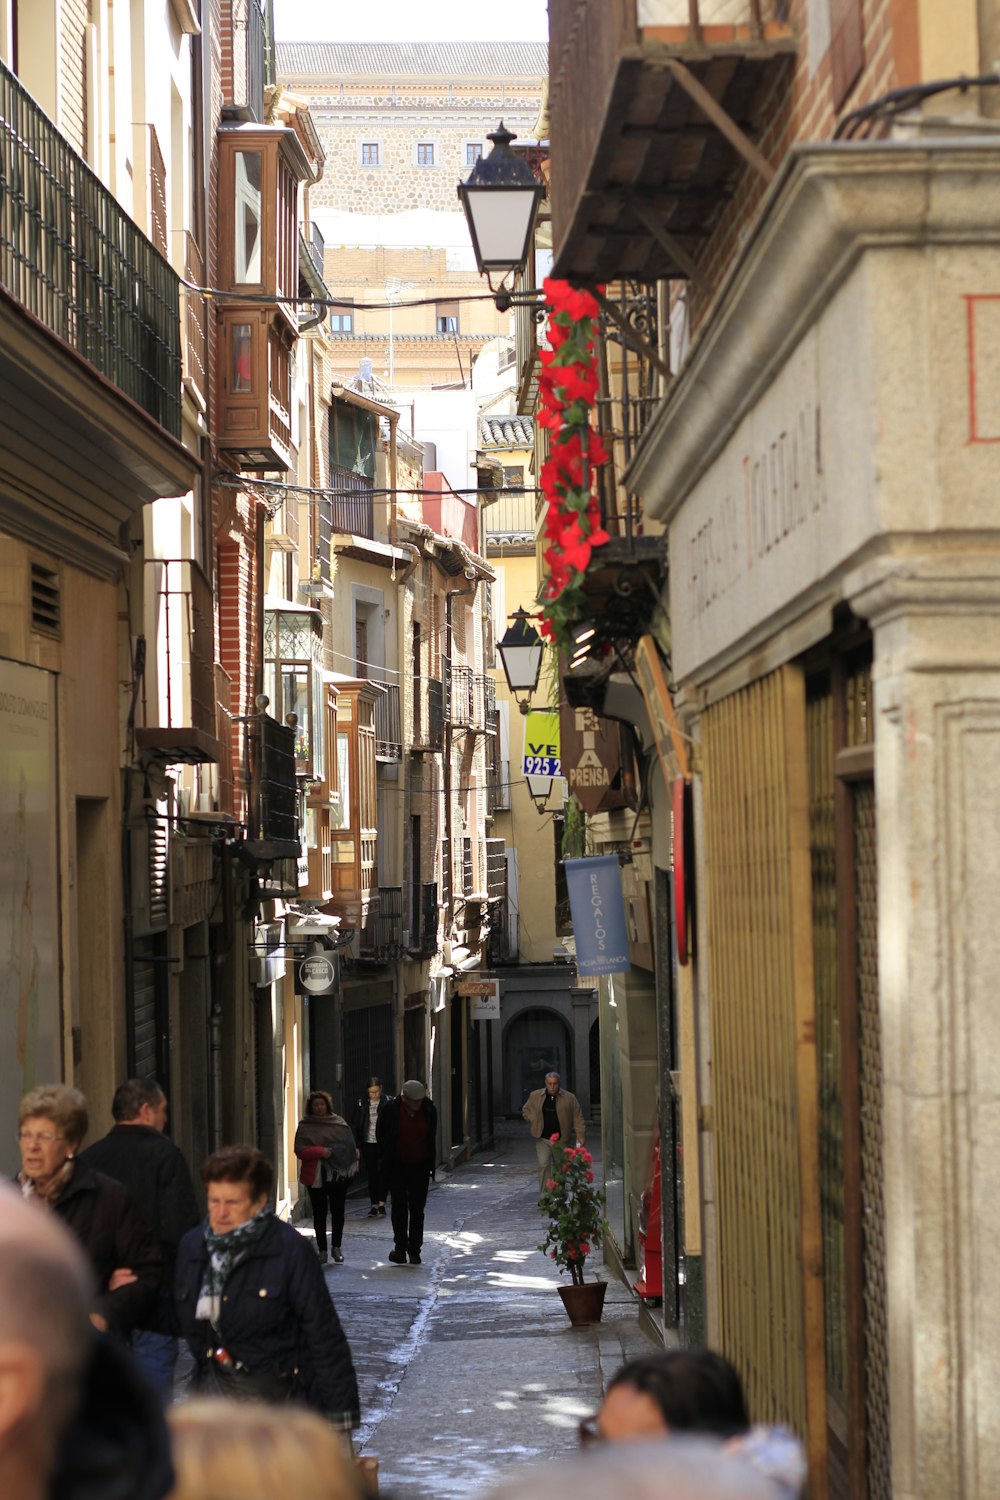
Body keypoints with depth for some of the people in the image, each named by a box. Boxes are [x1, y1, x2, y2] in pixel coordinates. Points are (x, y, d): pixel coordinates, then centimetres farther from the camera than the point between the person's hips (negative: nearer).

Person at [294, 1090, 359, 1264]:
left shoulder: (339, 1122, 6)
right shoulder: (305, 1126, 1)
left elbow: (349, 1143, 13)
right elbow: (299, 1150, -7)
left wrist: (355, 1152, -7)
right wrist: (320, 1152, -18)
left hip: (339, 1174, 1)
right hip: (316, 1176, -1)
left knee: (338, 1211, 4)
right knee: (319, 1213, 4)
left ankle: (336, 1246, 17)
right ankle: (322, 1249, 10)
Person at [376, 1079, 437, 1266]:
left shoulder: (429, 1111, -4)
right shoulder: (391, 1110, -11)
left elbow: (431, 1139, 8)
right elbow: (382, 1137, 0)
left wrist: (430, 1165, 6)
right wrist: (384, 1162, 0)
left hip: (420, 1167, 2)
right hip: (397, 1167, -2)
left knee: (417, 1209, 5)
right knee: (399, 1207, -6)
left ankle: (414, 1251, 11)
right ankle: (400, 1247, 0)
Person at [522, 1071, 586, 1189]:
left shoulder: (570, 1098, 1)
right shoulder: (535, 1096, 6)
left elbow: (578, 1118, 0)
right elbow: (526, 1111, 19)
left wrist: (581, 1135, -9)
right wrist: (534, 1121, 3)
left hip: (561, 1139, 0)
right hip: (542, 1139, 0)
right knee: (543, 1165, -10)